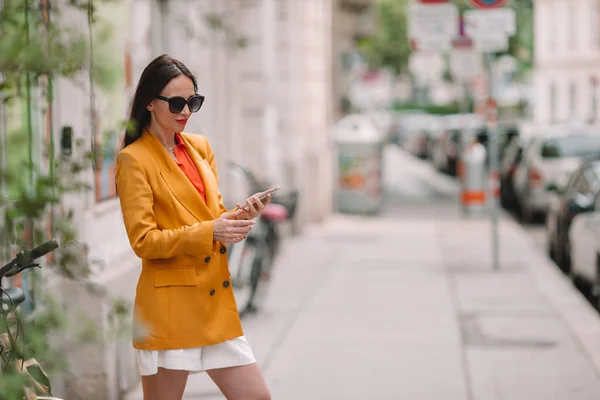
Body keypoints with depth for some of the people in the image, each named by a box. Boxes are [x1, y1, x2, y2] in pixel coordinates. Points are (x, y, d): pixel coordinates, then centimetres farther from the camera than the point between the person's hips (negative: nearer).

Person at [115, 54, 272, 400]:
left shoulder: (200, 147, 12)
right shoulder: (134, 160, -8)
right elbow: (142, 240, -12)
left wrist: (242, 215, -5)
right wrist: (209, 232, -21)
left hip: (216, 299, 6)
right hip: (170, 304, -6)